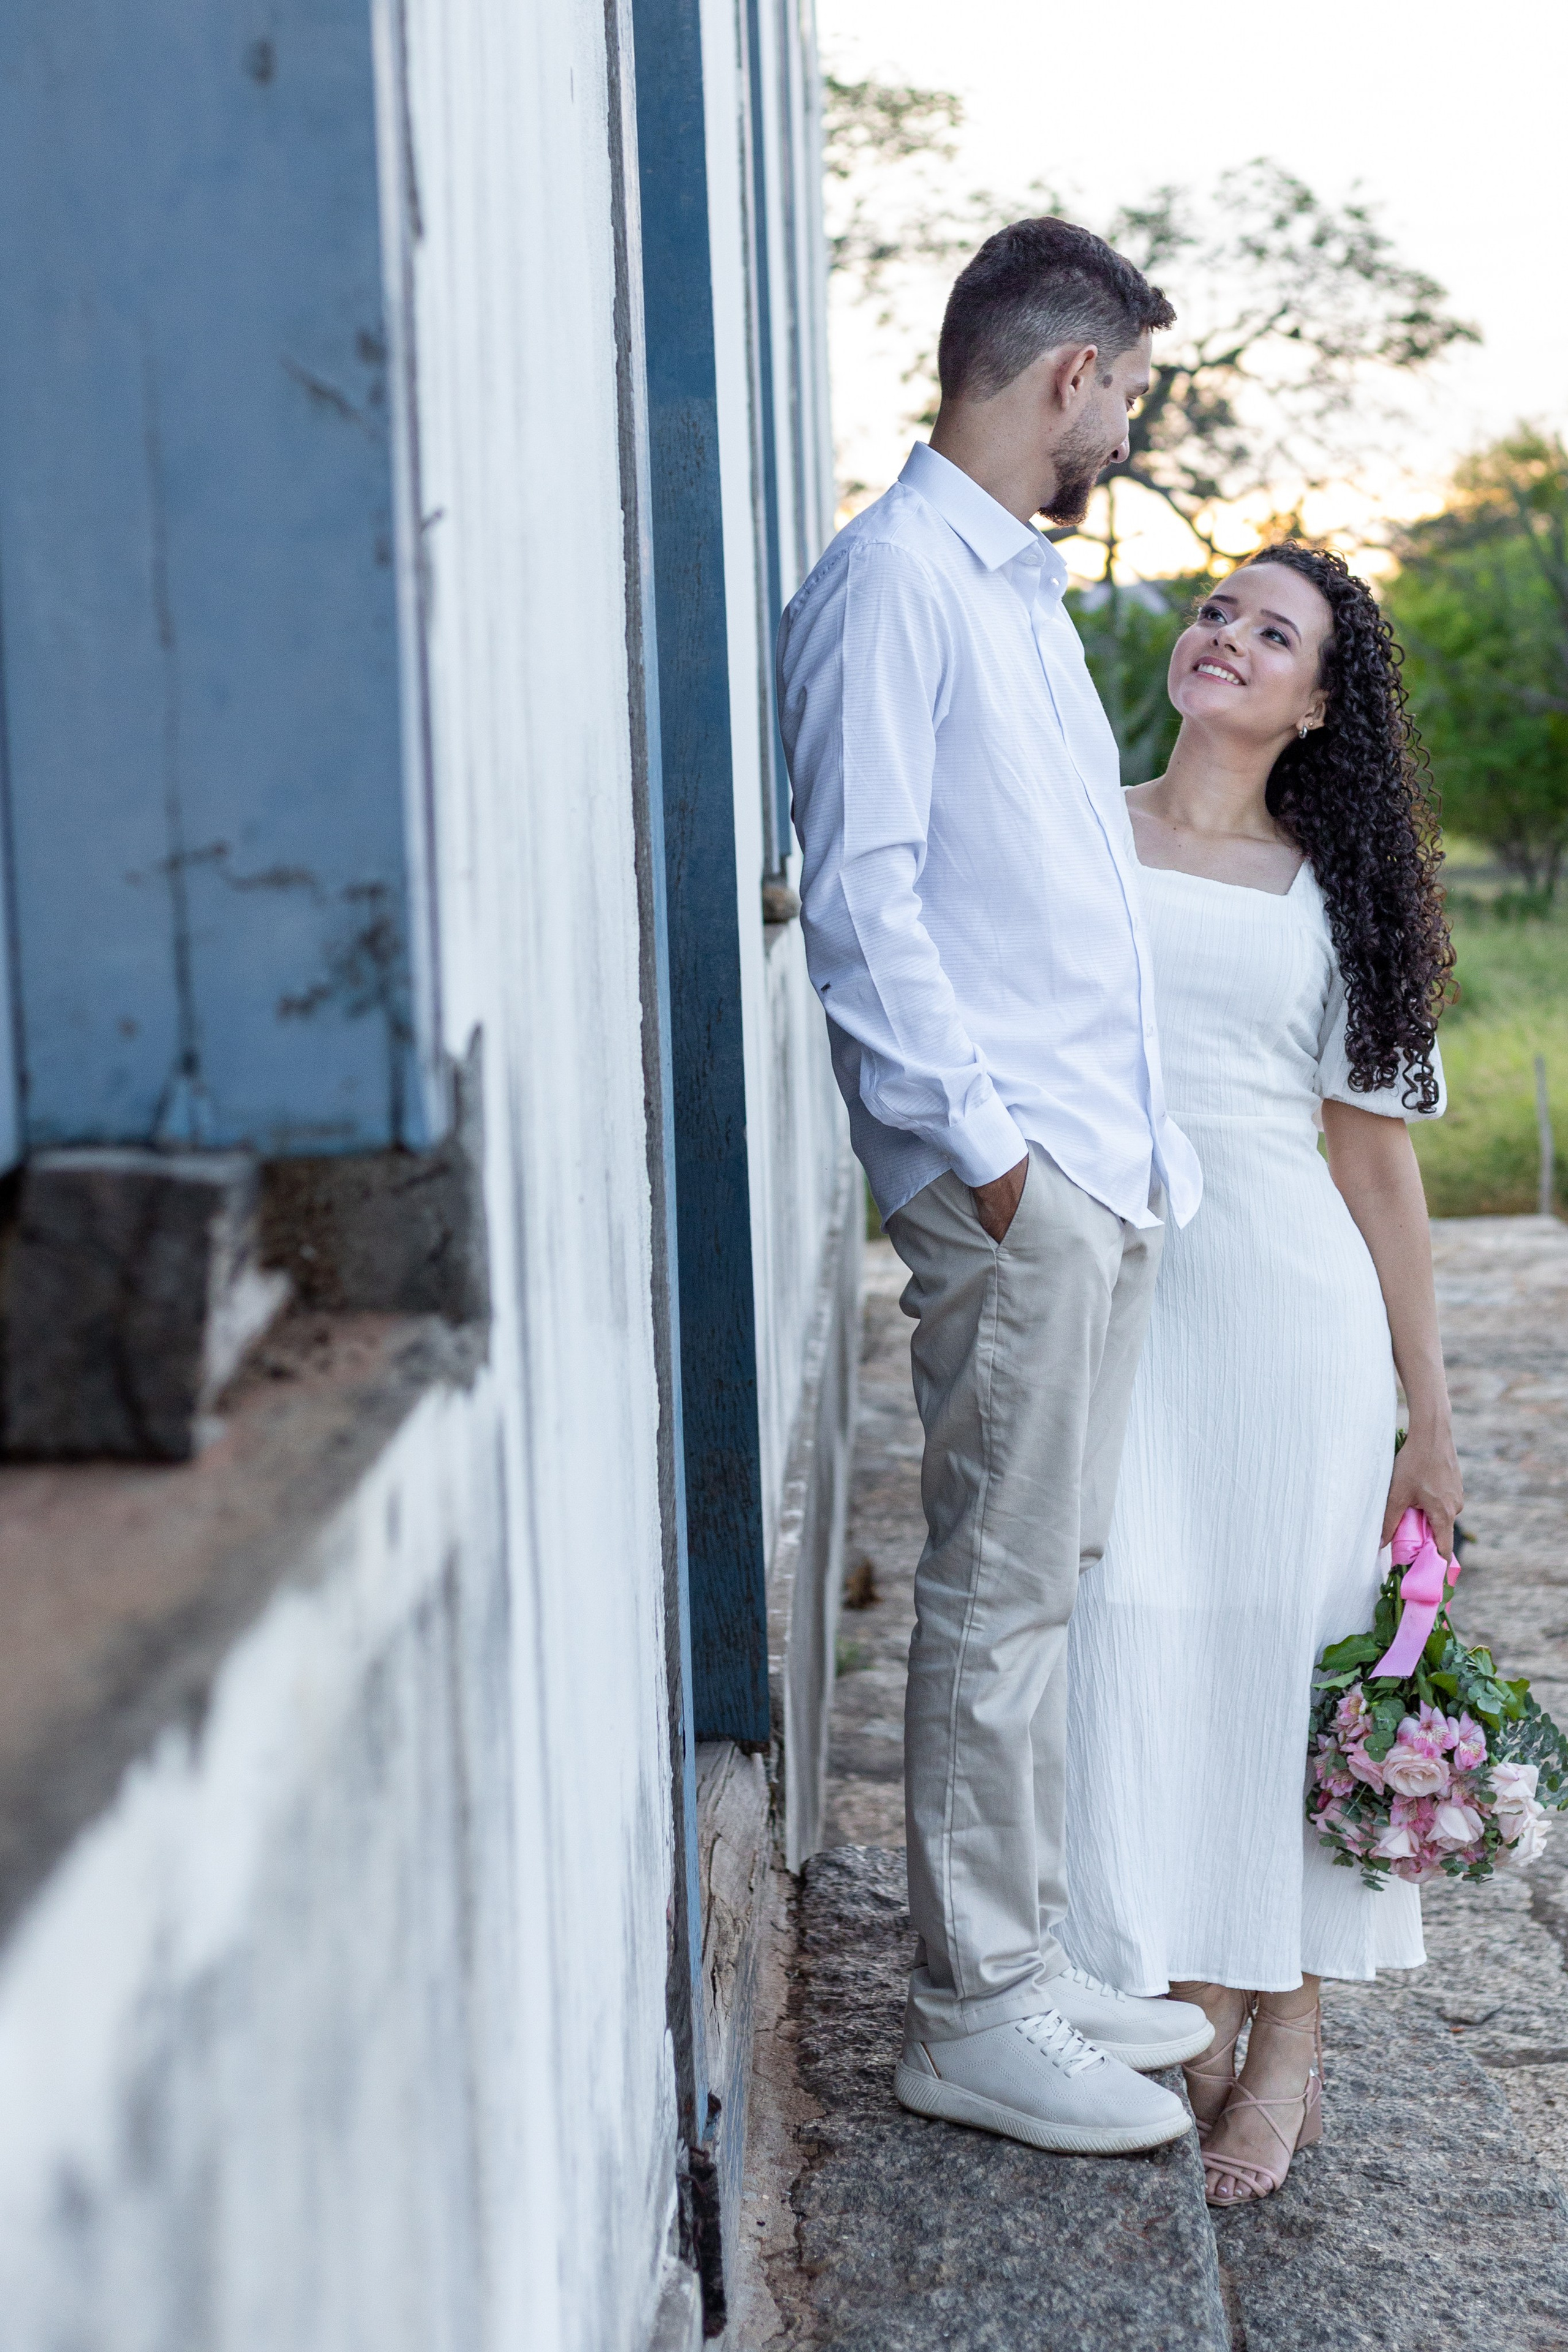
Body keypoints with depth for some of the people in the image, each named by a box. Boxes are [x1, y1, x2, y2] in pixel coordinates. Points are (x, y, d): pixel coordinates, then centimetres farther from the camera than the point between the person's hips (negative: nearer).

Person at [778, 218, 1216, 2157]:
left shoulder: (1021, 584, 20)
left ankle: (1024, 1956, 23)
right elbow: (861, 893, -17)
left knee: (1045, 1577, 13)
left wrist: (1131, 1138, 18)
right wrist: (981, 1140, -18)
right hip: (1010, 1180, -9)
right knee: (1003, 1590, -4)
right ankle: (970, 2013, 4)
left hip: (1100, 1172, 9)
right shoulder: (897, 576, -11)